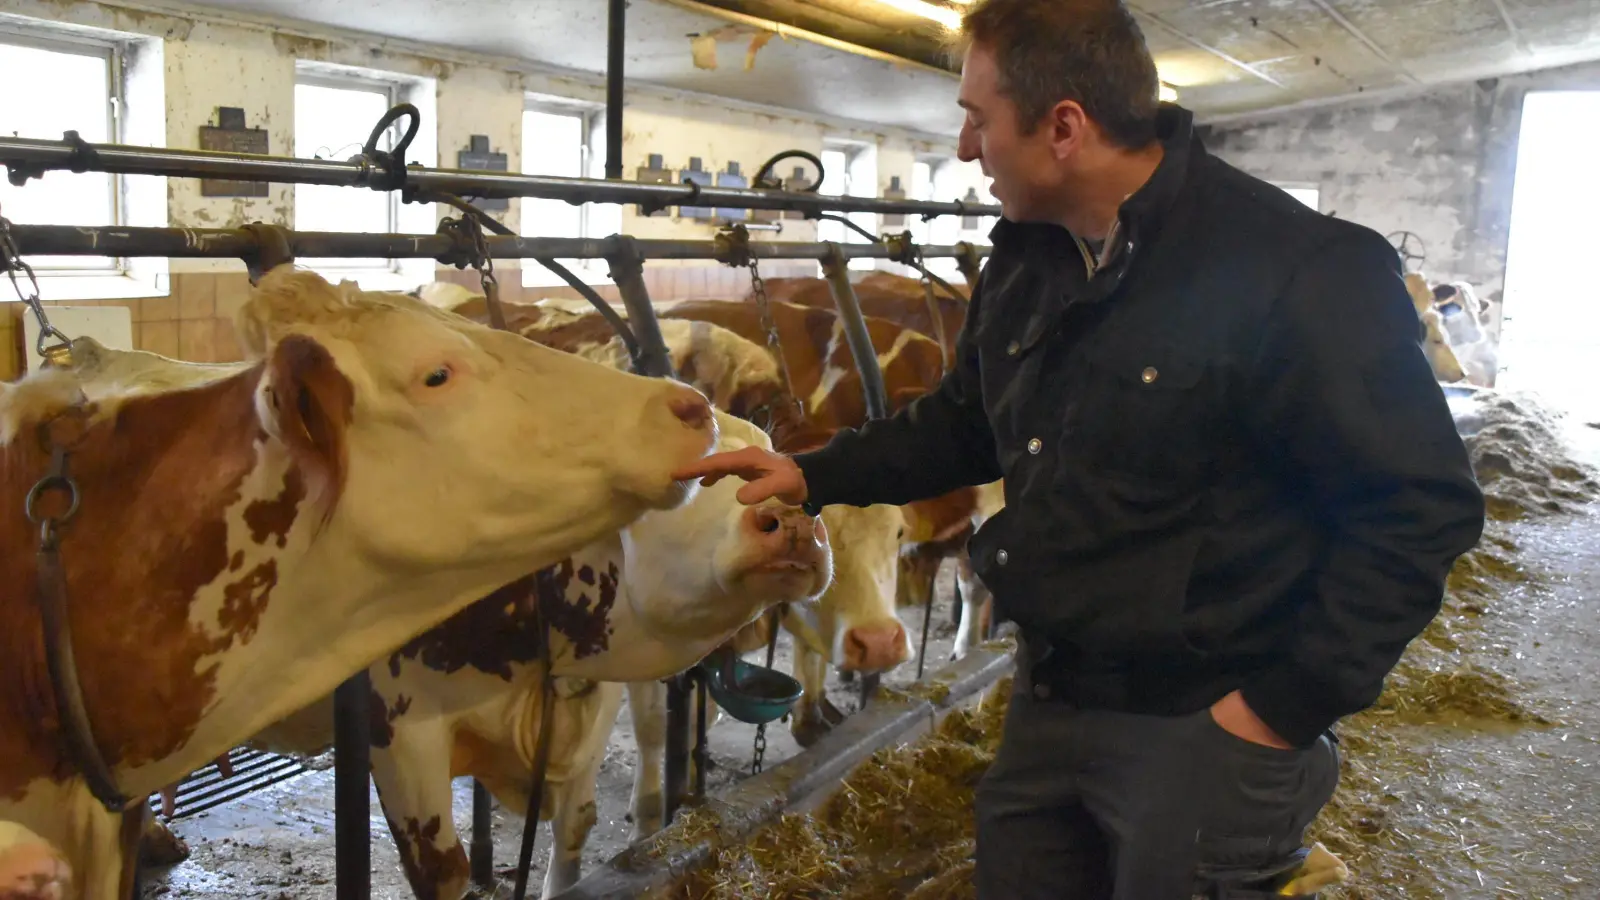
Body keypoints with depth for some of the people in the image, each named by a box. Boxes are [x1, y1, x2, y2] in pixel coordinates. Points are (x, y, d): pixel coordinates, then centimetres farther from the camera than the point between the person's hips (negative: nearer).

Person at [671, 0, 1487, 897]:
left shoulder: (1295, 274, -20)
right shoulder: (1022, 262, 3)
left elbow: (1423, 504, -16)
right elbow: (968, 424, 17)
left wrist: (1287, 707, -16)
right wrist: (814, 473, 10)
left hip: (1207, 727, -7)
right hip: (1049, 698, 7)